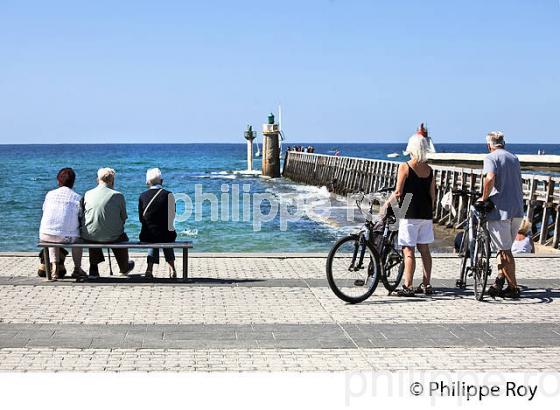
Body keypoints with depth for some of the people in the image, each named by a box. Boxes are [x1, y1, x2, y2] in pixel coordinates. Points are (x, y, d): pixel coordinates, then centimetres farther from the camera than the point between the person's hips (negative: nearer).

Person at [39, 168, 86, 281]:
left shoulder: (50, 194, 5)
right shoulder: (77, 198, -3)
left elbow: (44, 211, 16)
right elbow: (81, 219, 0)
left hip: (45, 235, 2)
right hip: (67, 237, -2)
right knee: (77, 236, 32)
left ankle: (54, 267, 24)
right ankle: (77, 269, 36)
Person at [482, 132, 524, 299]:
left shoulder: (491, 158, -5)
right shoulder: (514, 158, 16)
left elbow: (490, 178, -24)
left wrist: (484, 198, -12)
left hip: (500, 209, -6)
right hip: (517, 210, 7)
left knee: (504, 251, 1)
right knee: (504, 248, 18)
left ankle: (513, 288, 4)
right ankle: (500, 280, 13)